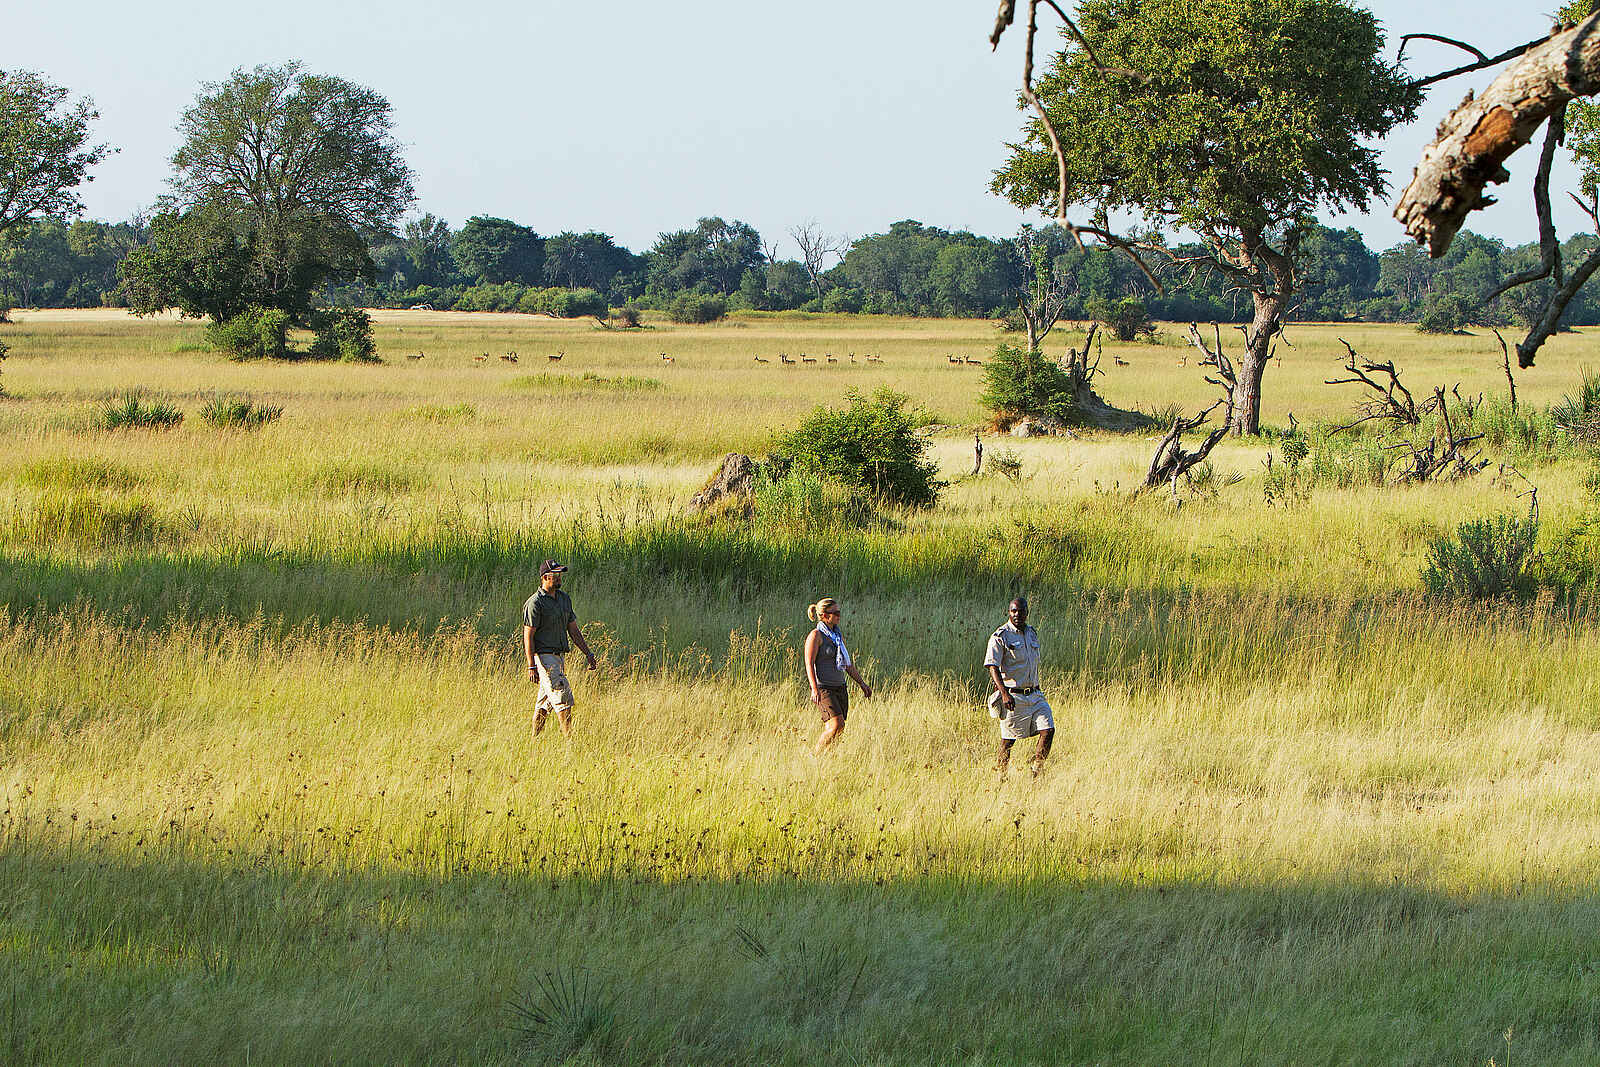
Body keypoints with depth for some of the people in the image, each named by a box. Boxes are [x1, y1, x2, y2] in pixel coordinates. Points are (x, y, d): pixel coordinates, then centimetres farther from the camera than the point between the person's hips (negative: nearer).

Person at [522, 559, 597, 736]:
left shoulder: (564, 599, 14)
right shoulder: (535, 603, -11)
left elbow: (573, 630, 20)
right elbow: (528, 635, -13)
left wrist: (587, 653, 14)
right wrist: (531, 666, -18)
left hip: (559, 656, 8)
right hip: (544, 657, -8)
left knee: (545, 702, 10)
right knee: (563, 697, -13)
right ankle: (569, 739, -14)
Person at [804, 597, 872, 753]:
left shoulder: (838, 636, 16)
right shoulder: (816, 635, -7)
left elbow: (848, 664, 24)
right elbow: (809, 664, -14)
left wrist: (862, 683, 20)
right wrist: (815, 689, -23)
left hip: (840, 687, 8)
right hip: (823, 688, -8)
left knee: (830, 730, 1)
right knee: (837, 724, -19)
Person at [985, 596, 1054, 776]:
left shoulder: (1032, 634, 14)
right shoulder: (1000, 637, -8)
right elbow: (993, 667, -14)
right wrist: (1004, 693, -25)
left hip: (1035, 695, 6)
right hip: (1013, 697, -6)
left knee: (1048, 730, -7)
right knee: (1008, 740, -1)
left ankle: (1037, 771, 3)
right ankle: (1001, 776, 11)